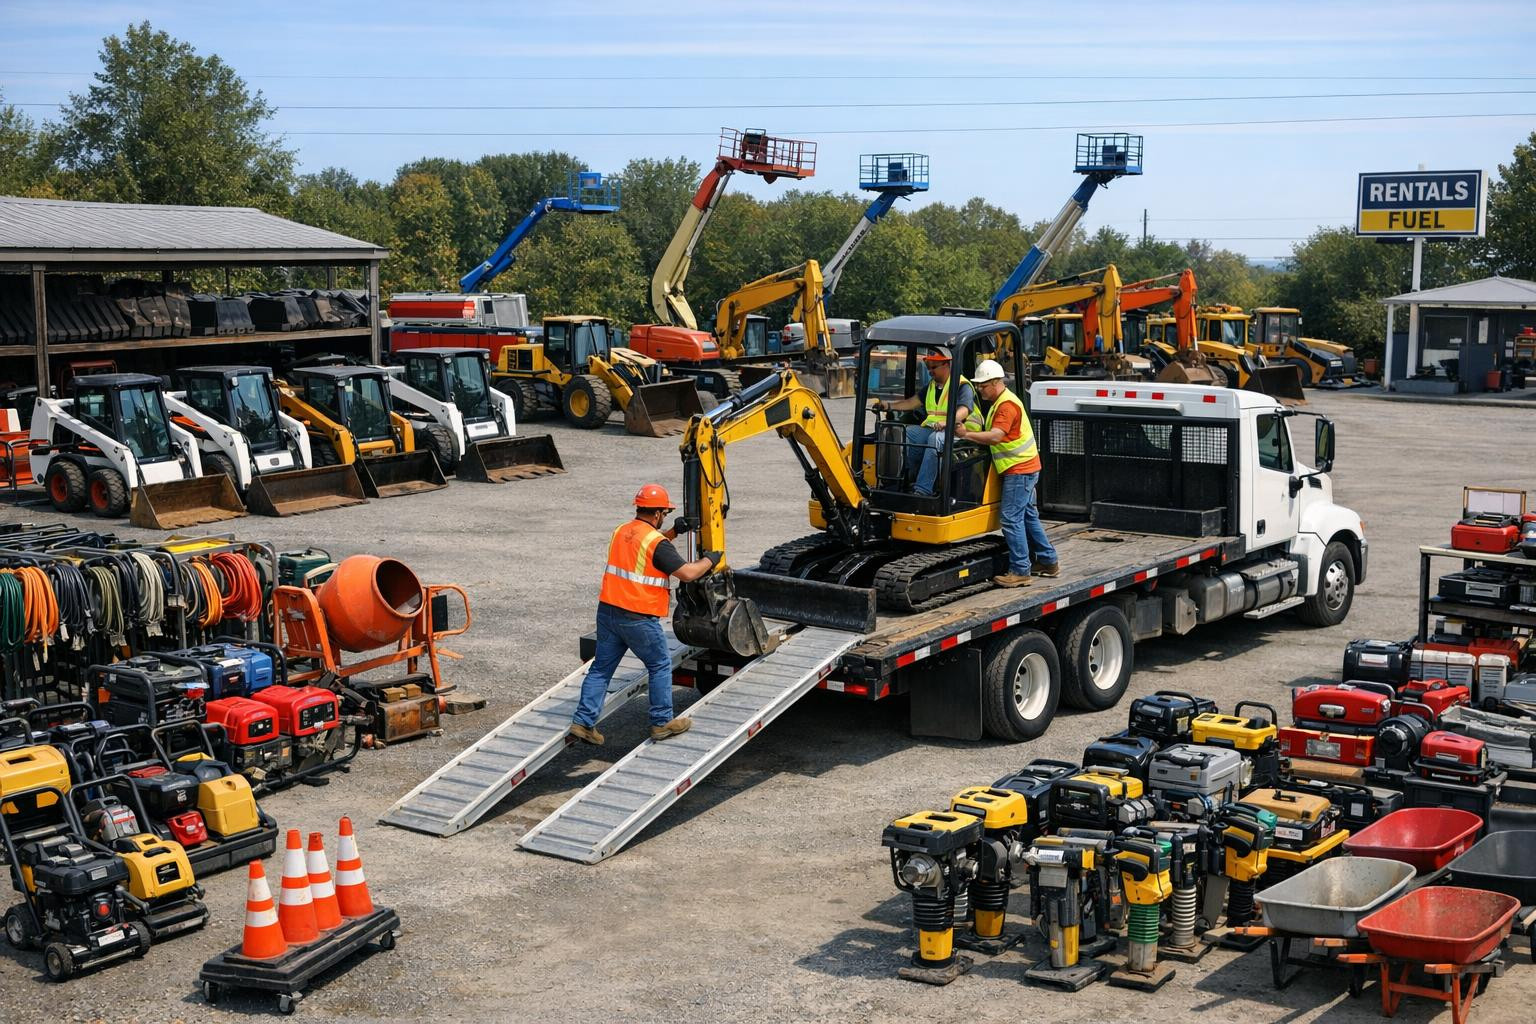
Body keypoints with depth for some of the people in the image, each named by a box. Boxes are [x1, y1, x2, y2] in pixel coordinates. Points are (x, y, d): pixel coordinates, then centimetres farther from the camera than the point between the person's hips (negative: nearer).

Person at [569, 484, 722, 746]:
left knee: (601, 667, 12)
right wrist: (709, 560, 3)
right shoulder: (657, 542, -14)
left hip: (607, 610, 7)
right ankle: (662, 722, 17)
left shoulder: (621, 532, 9)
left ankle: (583, 722, 9)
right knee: (661, 666, 11)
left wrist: (674, 531, 23)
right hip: (638, 619, -7)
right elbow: (687, 573, -14)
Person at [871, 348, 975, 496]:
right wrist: (888, 405, 7)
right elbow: (913, 402, 20)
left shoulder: (963, 386, -3)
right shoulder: (931, 386, 24)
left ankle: (922, 490, -44)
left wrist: (946, 422, -38)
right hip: (929, 429, 8)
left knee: (935, 438, -39)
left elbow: (963, 411, -19)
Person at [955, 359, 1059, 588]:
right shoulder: (998, 402, 16)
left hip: (1019, 470, -11)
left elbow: (995, 436, -29)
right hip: (1023, 468, 11)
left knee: (1012, 519, -11)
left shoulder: (1007, 404, -18)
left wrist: (967, 434, -32)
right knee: (1028, 516, 18)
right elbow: (990, 434, 18)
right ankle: (1048, 562, 26)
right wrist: (969, 432, 5)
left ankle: (1020, 571, -8)